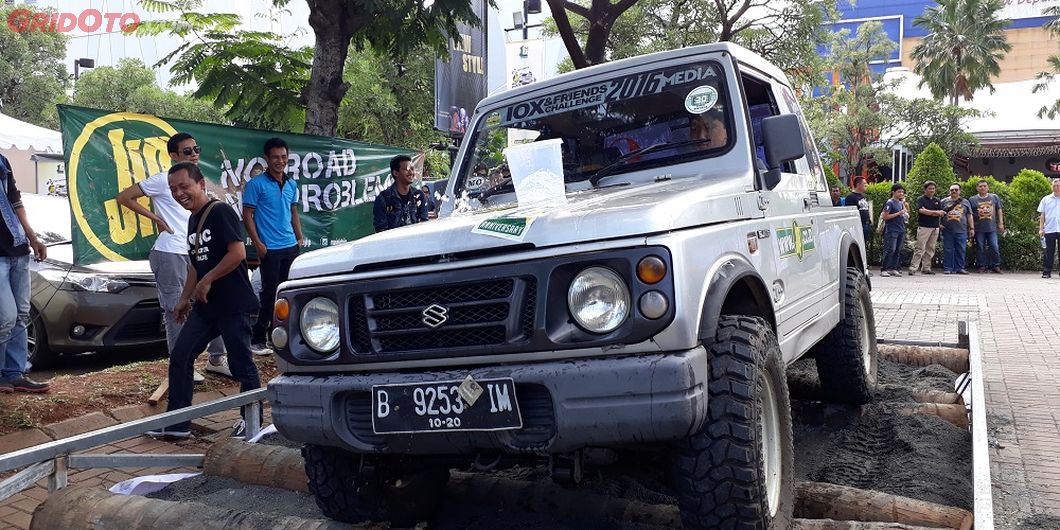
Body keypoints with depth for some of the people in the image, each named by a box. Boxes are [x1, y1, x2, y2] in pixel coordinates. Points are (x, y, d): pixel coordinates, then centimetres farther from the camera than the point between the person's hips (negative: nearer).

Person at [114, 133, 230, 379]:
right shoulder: (162, 180, -5)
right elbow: (124, 197, -5)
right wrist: (156, 219, -7)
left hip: (196, 254, 7)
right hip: (170, 254, -7)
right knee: (176, 310, -2)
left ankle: (217, 359, 16)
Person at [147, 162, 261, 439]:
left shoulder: (220, 212, -12)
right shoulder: (193, 220, 15)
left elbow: (238, 253, -21)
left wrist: (207, 281, -16)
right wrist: (185, 297, 20)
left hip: (235, 306, -9)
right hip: (205, 306, 9)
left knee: (241, 364, 0)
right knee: (180, 356, 6)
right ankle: (177, 422, 14)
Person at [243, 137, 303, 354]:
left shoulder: (292, 184, 13)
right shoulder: (256, 184, -6)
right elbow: (247, 215, -7)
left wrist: (300, 237, 13)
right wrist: (257, 243, -13)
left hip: (291, 246, 6)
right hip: (270, 249, -6)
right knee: (270, 293, -5)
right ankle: (258, 339, 4)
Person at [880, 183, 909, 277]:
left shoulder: (901, 203, 16)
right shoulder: (890, 202, -6)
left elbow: (906, 213, 29)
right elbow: (885, 217, -13)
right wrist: (898, 213, -14)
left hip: (901, 230, 8)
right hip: (892, 230, -8)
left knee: (898, 250, 5)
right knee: (890, 250, -12)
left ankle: (893, 268, 10)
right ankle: (883, 269, -9)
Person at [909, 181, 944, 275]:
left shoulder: (937, 201, 15)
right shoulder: (921, 199, 0)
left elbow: (941, 213, 4)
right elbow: (921, 210, -17)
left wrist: (927, 212, -10)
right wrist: (935, 212, -14)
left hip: (935, 227, 5)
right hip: (924, 227, -5)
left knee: (930, 249, 7)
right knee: (920, 248, -10)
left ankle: (926, 268, 13)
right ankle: (913, 268, -12)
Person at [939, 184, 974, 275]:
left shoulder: (965, 202, 13)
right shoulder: (944, 201, 9)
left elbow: (969, 216, 13)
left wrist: (971, 228, 8)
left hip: (961, 231, 1)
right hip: (947, 231, -1)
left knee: (961, 250, 1)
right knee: (948, 250, -1)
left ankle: (960, 268, 8)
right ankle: (948, 268, 4)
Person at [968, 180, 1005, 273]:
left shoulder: (994, 198, 9)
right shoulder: (972, 199, 5)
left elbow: (999, 211, 13)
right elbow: (969, 214, 7)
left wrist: (1001, 223, 8)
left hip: (992, 227, 0)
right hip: (979, 228, 0)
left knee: (994, 247, -3)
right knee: (980, 248, 2)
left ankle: (996, 266, 6)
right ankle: (982, 266, 9)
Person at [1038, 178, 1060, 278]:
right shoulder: (1046, 199, 9)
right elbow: (1042, 215, 9)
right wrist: (1041, 228, 2)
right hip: (1049, 230, 1)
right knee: (1049, 252, 4)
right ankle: (1047, 271, 8)